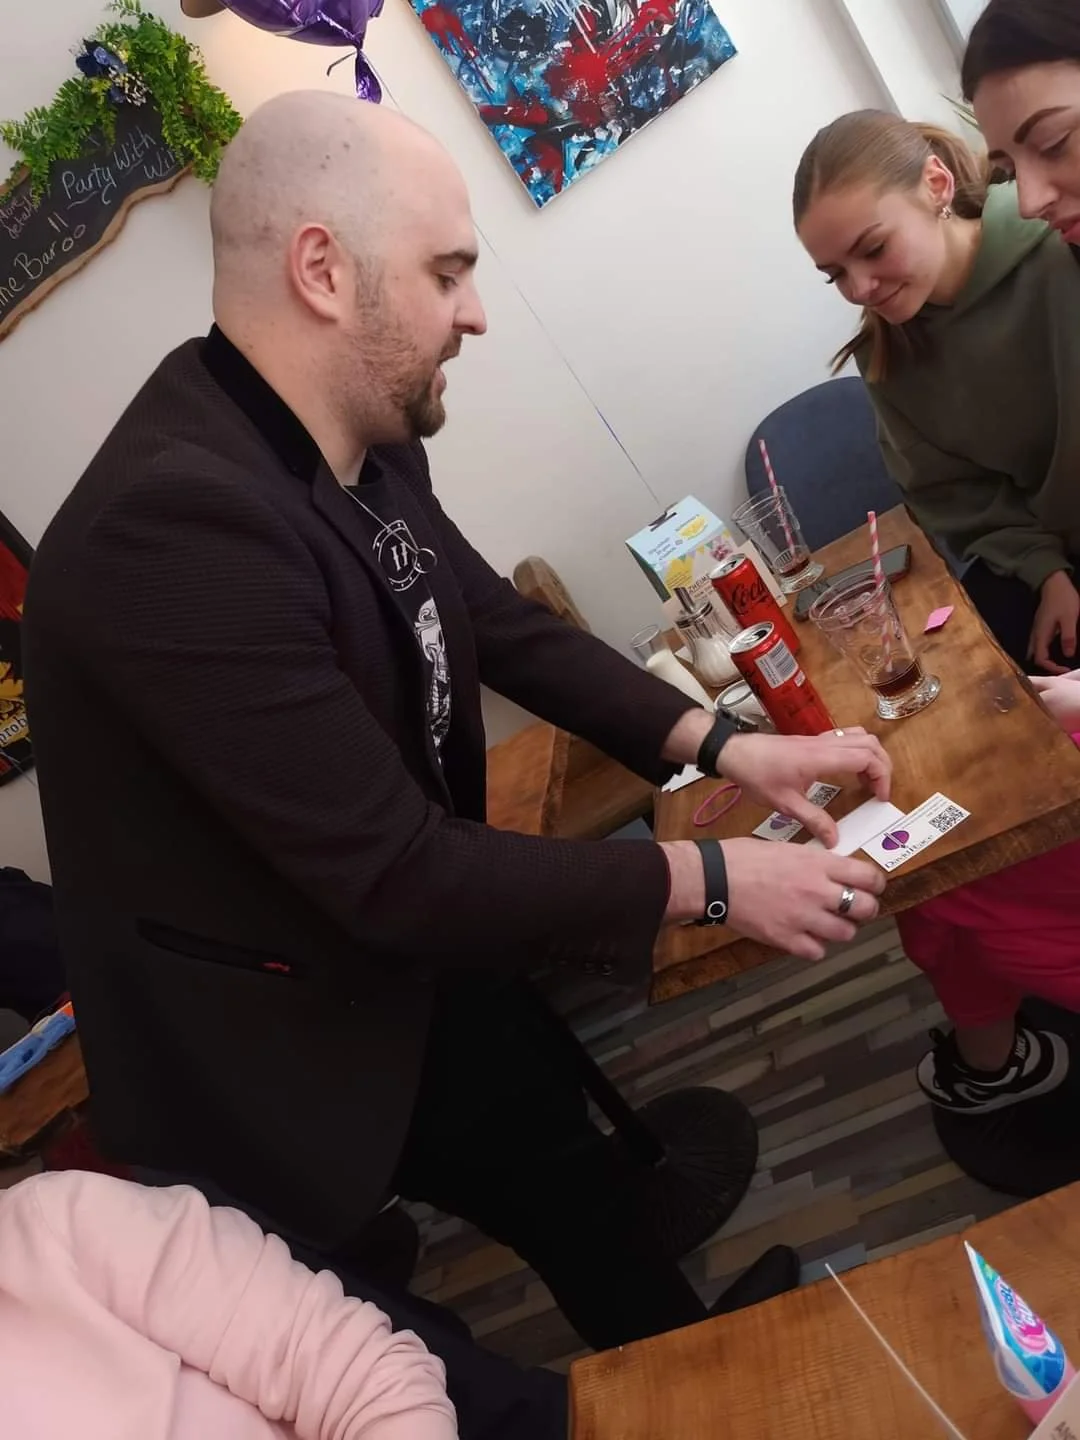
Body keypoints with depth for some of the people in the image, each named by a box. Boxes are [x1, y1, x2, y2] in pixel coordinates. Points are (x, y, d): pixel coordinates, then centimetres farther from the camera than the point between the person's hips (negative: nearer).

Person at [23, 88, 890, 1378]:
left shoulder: (360, 440, -8)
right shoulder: (176, 525, -34)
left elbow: (498, 622, 6)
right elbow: (400, 872, -30)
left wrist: (722, 747, -2)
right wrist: (714, 881, -19)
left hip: (425, 966, 8)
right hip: (288, 1062, -7)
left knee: (586, 1194, 25)